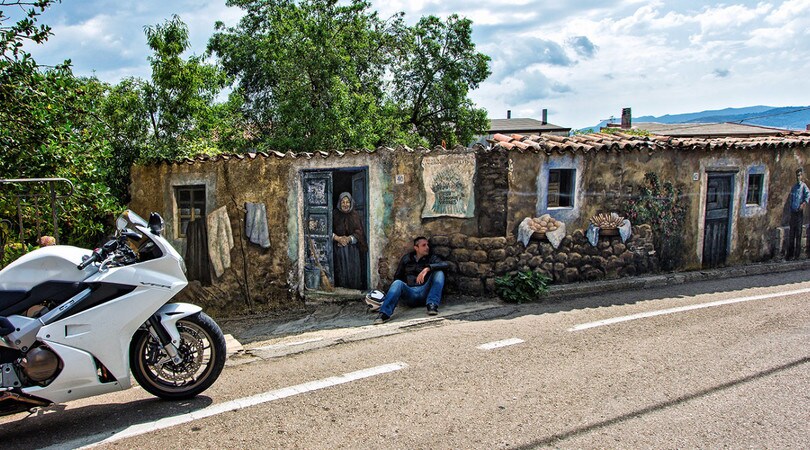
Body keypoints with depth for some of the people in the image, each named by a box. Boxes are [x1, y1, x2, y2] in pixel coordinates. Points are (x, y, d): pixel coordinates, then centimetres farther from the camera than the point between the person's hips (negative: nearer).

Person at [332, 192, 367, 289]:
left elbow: (359, 232, -2)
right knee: (341, 271, -2)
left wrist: (349, 239, -18)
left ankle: (355, 289, 10)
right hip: (339, 248, -1)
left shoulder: (355, 215, 4)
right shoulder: (335, 215, 1)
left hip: (352, 248, 1)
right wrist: (338, 238, -18)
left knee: (353, 270, 0)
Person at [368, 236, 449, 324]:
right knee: (397, 283, -29)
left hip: (425, 293, 0)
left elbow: (444, 265, -8)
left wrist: (427, 268, -24)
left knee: (439, 273, -20)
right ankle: (384, 313, -47)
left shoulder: (432, 258, 13)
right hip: (410, 292, 1)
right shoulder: (406, 259, 20)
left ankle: (432, 305, -31)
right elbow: (397, 277, 21)